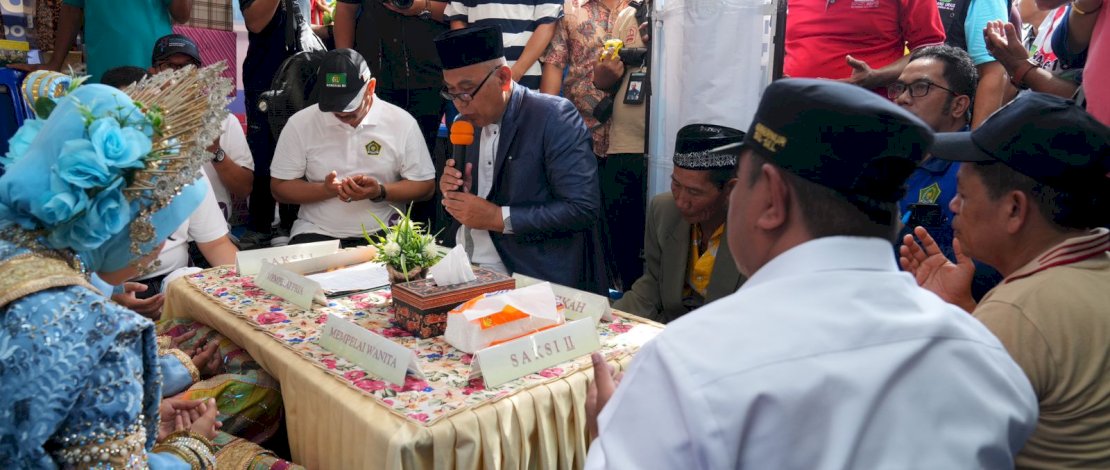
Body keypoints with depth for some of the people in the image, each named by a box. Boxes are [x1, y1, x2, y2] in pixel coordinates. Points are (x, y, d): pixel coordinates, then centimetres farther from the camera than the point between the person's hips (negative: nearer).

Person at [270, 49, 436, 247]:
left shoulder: (402, 122, -2)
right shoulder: (300, 124, 0)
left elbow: (425, 186, 1)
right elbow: (279, 187, 3)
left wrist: (380, 192, -17)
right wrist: (325, 190, -15)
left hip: (381, 235, 0)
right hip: (316, 232, 1)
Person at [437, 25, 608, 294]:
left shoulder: (554, 116, -12)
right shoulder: (466, 122, 9)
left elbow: (583, 208, -18)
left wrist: (499, 217, -18)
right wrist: (454, 192, -4)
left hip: (534, 279, -6)